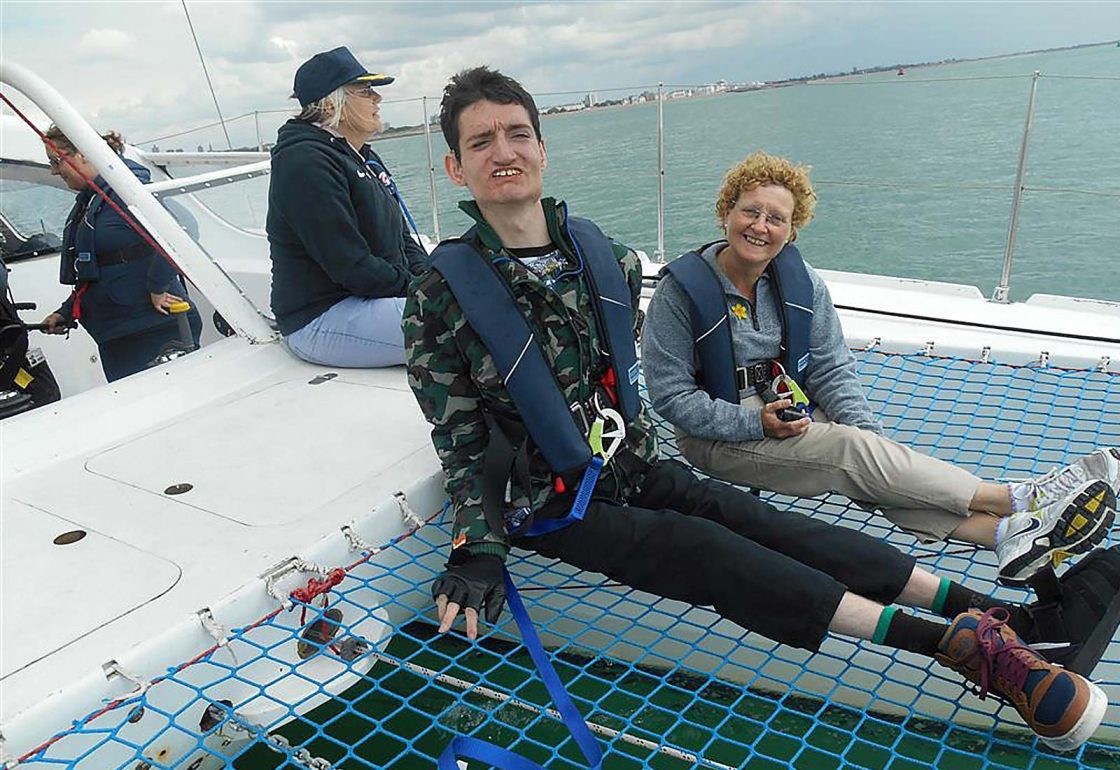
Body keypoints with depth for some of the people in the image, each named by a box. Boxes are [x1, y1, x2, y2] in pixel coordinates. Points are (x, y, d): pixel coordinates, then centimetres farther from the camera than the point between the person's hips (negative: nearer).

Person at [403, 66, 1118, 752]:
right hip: (550, 504, -5)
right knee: (706, 551, -23)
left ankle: (997, 613, -21)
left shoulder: (605, 255, 1)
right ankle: (955, 641, -31)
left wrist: (640, 449, 16)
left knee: (756, 520, -15)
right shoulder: (442, 296, -13)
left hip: (630, 466, 5)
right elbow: (463, 438, -10)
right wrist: (478, 554, -19)